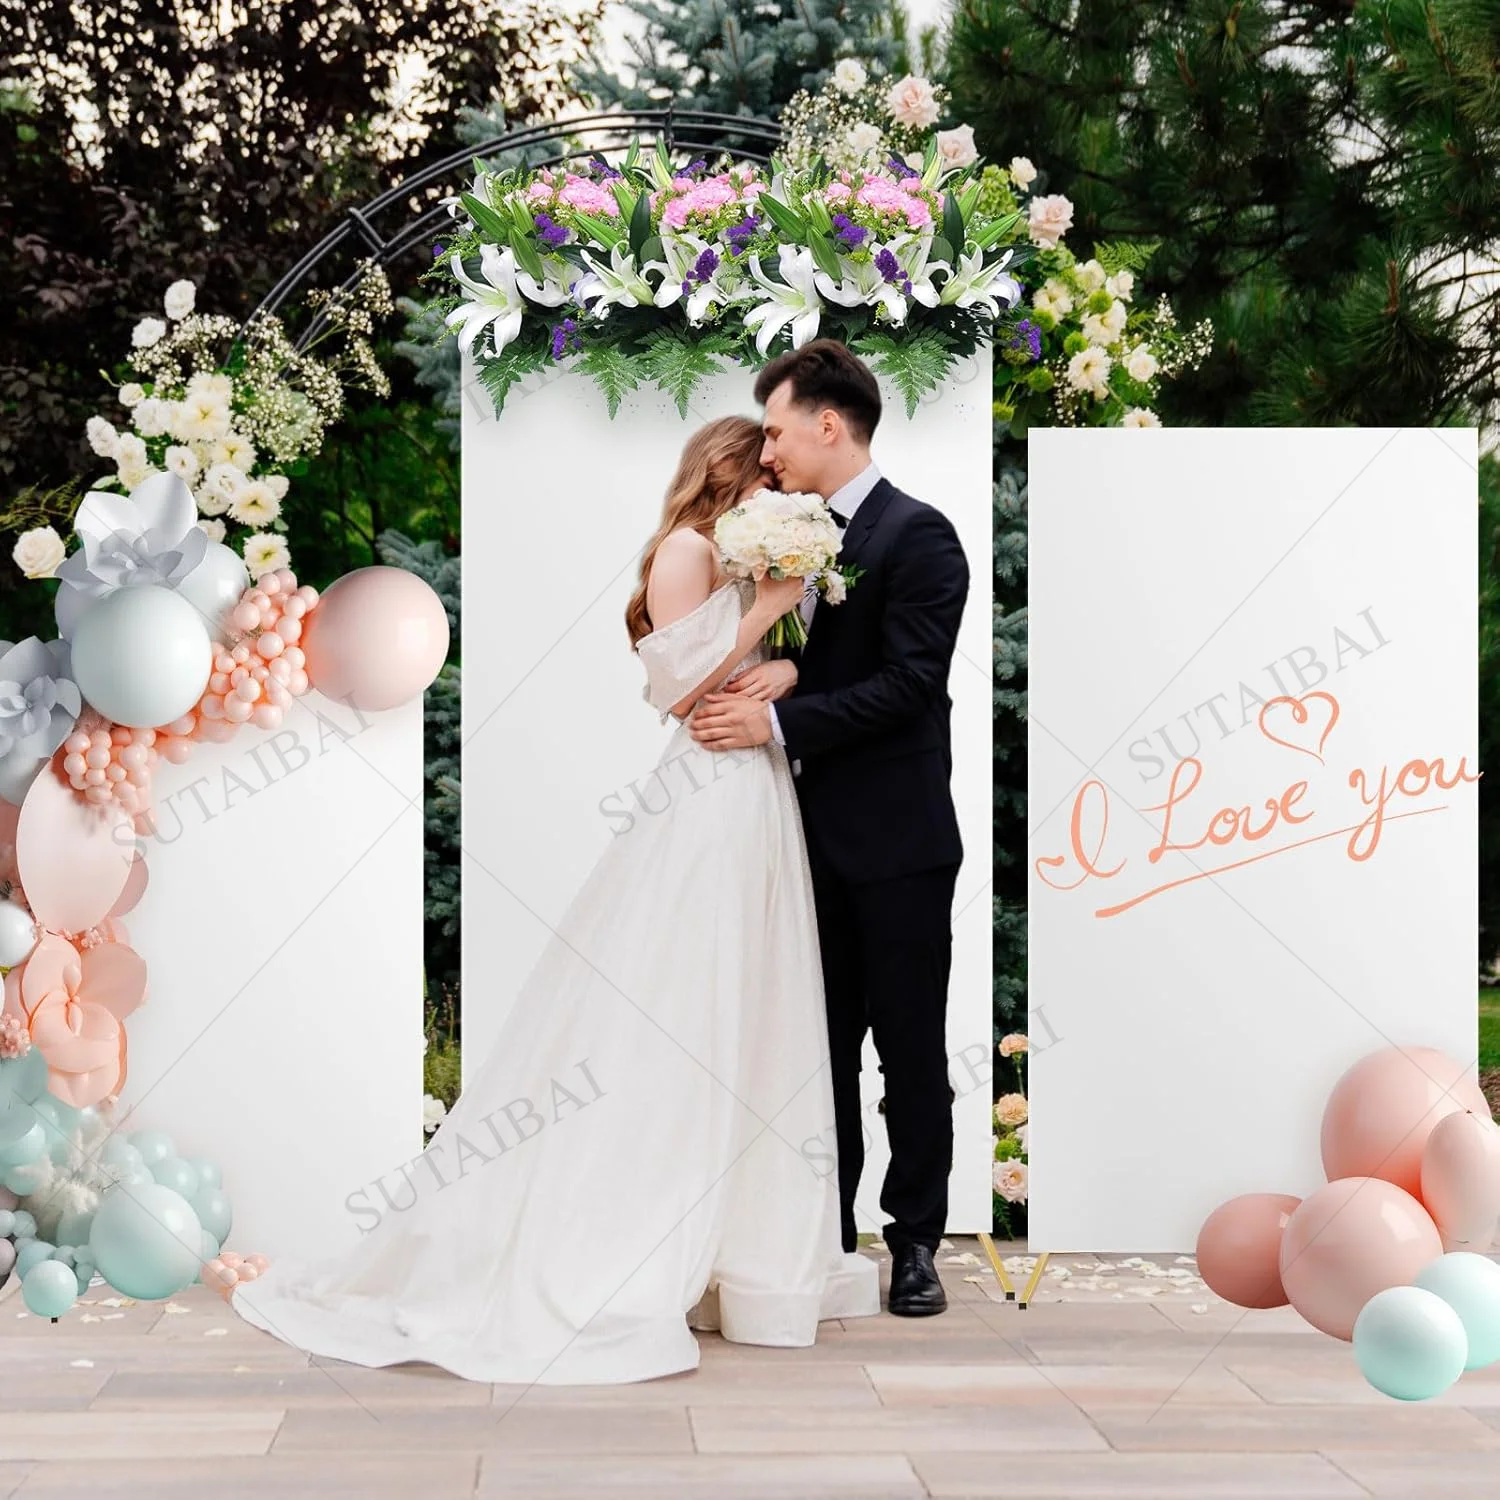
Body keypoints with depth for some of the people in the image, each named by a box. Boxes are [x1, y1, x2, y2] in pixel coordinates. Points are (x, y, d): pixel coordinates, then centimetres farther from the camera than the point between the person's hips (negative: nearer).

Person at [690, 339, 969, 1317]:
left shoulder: (917, 534, -11)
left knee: (911, 1046, 4)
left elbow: (909, 682, -19)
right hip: (816, 833, 7)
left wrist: (776, 722, -21)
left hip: (897, 839, -7)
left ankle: (916, 1242, 15)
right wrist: (754, 695, -4)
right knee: (824, 1043, 12)